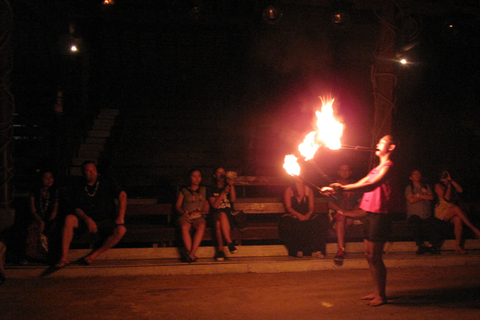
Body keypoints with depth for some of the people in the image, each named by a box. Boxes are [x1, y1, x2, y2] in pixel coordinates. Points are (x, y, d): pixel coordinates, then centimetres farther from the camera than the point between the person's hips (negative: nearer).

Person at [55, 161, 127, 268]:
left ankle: (94, 255, -25)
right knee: (69, 219, -25)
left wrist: (121, 217, -16)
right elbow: (77, 209, 0)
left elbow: (122, 195, -5)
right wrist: (87, 219, -22)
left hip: (107, 222, -2)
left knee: (121, 230, -33)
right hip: (87, 222, 2)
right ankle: (64, 258, -27)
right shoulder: (79, 189, 7)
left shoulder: (106, 182, 2)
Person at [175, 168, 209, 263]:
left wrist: (200, 212, -4)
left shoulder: (204, 190, 22)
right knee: (184, 227, -36)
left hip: (199, 217, 0)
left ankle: (191, 254, -41)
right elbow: (178, 206, 13)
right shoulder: (184, 191, 19)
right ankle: (192, 255, -38)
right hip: (185, 217, 0)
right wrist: (184, 213, -6)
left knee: (201, 226, -36)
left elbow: (207, 206, 17)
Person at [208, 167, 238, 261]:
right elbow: (215, 205, -4)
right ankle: (229, 242, -39)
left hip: (229, 216, 1)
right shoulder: (212, 189, 11)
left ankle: (220, 249, -36)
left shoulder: (229, 187, 15)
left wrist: (232, 186, -14)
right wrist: (224, 192, -12)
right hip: (216, 215, -1)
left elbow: (233, 200, -4)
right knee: (221, 215, -36)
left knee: (219, 222, -34)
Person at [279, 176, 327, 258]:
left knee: (317, 222, -31)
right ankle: (297, 250, -29)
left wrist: (308, 215, -16)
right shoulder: (289, 190, 7)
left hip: (307, 216, 2)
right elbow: (288, 207, -2)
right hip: (293, 216, -2)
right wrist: (298, 215, -19)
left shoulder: (309, 190, 14)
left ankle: (316, 250, -32)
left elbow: (311, 207, 7)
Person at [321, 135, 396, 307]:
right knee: (369, 254, 13)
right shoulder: (377, 168, 21)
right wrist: (335, 189, 13)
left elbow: (372, 185, -25)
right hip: (370, 215, 9)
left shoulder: (388, 166, -10)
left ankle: (381, 296, 5)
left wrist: (344, 188, -34)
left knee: (375, 256, -5)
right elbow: (360, 184, 20)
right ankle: (376, 291, 23)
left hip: (379, 216, -9)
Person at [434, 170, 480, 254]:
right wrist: (448, 186, -4)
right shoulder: (438, 186, 1)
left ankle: (458, 246, -30)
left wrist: (451, 180, -4)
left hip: (450, 212, 5)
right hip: (441, 211, -5)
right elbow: (446, 198, -11)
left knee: (458, 219, -30)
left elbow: (460, 190, -5)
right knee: (457, 208, -33)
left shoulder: (452, 185, 18)